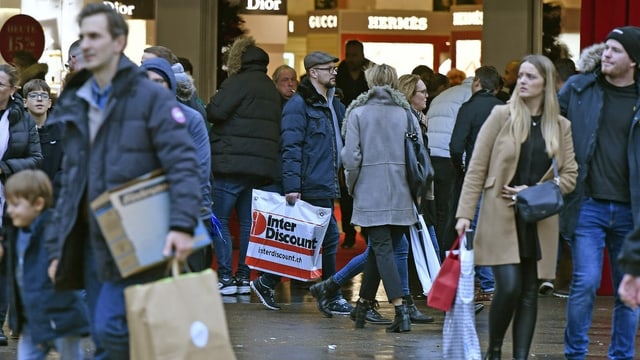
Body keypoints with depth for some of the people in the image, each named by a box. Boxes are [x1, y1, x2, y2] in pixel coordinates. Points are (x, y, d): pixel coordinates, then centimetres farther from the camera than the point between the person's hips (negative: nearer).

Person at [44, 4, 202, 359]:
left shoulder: (151, 97, -5)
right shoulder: (75, 105, 15)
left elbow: (182, 165, -13)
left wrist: (182, 225, -27)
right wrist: (56, 247, 14)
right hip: (90, 240, 7)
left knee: (111, 327, -18)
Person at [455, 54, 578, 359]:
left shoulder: (561, 127, 7)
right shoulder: (502, 116, 0)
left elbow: (569, 176, 8)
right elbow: (476, 169, -1)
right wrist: (465, 214, -7)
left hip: (539, 222, 3)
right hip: (501, 218, -3)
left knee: (529, 293, 3)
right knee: (509, 287, -13)